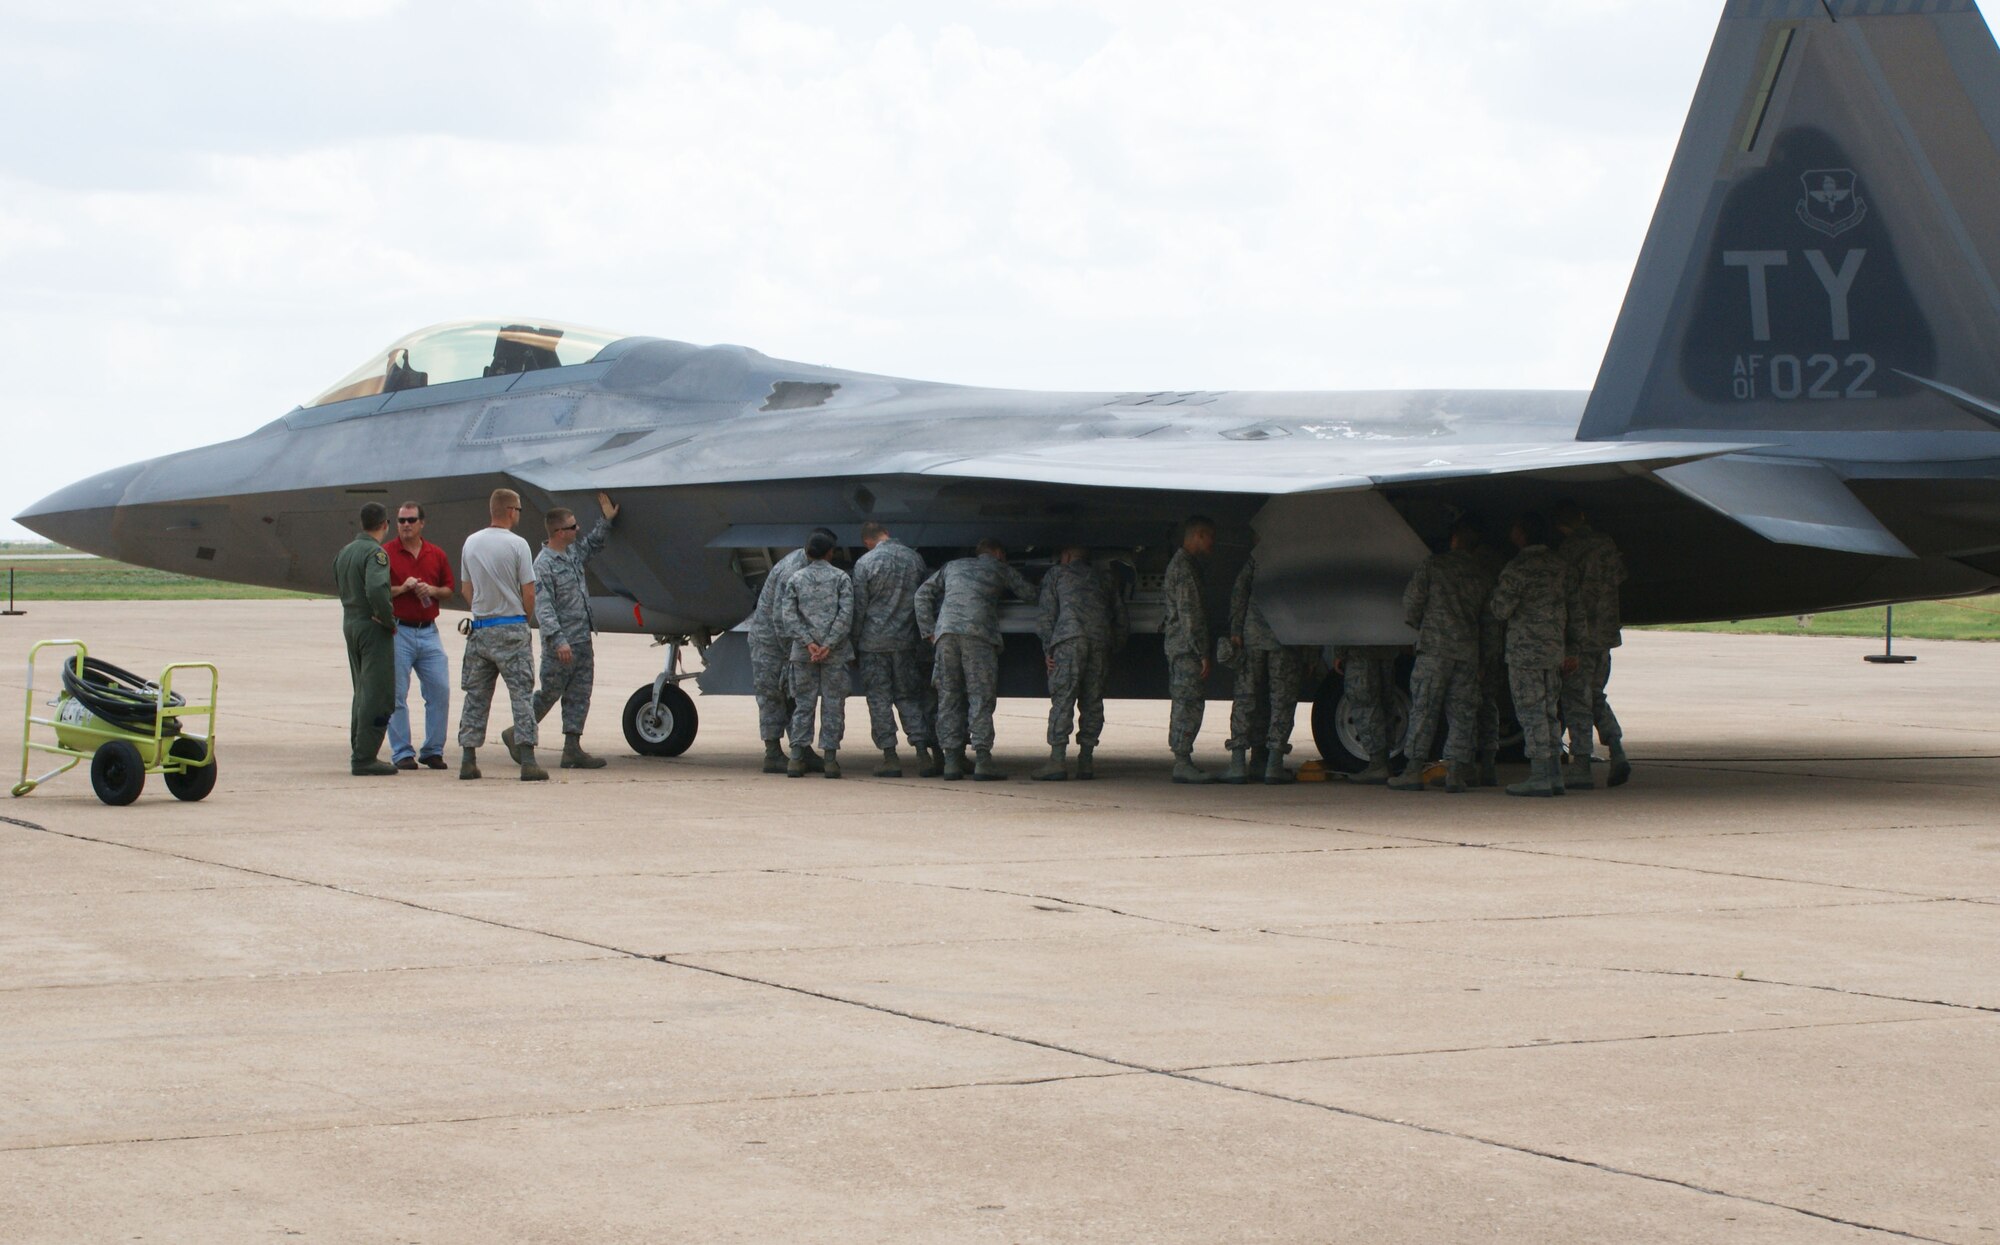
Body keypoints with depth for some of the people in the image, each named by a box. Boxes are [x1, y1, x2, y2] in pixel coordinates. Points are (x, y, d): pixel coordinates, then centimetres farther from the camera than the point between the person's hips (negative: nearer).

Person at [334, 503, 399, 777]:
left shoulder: (344, 552, 12)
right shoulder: (375, 553, -15)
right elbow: (376, 590, -29)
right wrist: (389, 621, -15)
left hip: (350, 623, 9)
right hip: (373, 627, -9)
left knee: (362, 692, 18)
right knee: (378, 695, -5)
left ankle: (359, 752, 21)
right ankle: (364, 758, -8)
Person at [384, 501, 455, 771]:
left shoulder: (436, 555, 10)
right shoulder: (385, 554, -1)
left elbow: (449, 589, 16)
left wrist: (432, 591, -4)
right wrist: (401, 589, -15)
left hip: (429, 631, 4)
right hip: (398, 632, -4)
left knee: (440, 690, 2)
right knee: (397, 695, -2)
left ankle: (433, 750, 13)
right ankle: (402, 753, 5)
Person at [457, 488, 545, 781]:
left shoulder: (471, 543, 6)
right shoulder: (516, 545, -10)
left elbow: (468, 589, 13)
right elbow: (528, 595, -9)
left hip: (480, 626, 5)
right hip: (511, 629, -5)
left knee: (476, 696, 10)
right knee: (522, 694, -3)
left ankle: (468, 760, 9)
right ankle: (527, 761, -9)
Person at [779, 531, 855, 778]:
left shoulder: (795, 579, 7)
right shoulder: (840, 577, 3)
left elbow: (788, 615, -3)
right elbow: (846, 613, -8)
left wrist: (808, 643, -8)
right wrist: (829, 645, -10)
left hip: (803, 653, 1)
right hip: (835, 653, -1)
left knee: (803, 704, 6)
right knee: (833, 704, 3)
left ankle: (797, 758, 0)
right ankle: (830, 758, 0)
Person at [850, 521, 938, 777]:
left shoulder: (866, 562, -8)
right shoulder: (914, 558, 3)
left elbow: (859, 607, -6)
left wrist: (854, 643, 3)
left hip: (875, 641, -3)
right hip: (907, 641, 3)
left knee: (879, 699, 3)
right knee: (909, 697, 10)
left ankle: (890, 757, 1)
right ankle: (923, 752, -1)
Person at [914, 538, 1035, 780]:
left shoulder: (952, 567, 29)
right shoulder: (998, 568, 19)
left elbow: (923, 594, 22)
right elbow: (1030, 594, 18)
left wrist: (928, 631, 18)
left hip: (946, 633, 3)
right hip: (978, 633, -3)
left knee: (949, 697, 6)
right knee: (980, 697, -4)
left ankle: (952, 760, 3)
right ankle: (982, 759, -12)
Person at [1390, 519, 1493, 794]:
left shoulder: (1433, 564, -1)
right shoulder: (1482, 573, 9)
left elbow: (1412, 601, 0)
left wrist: (1419, 627, 18)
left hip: (1435, 647, -3)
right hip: (1469, 650, 3)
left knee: (1423, 709, 0)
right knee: (1461, 712, 5)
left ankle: (1414, 770, -2)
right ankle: (1456, 773, 0)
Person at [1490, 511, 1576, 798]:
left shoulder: (1518, 567, -13)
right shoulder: (1559, 565, 11)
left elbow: (1502, 610, -14)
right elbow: (1571, 606, 15)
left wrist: (1497, 591, 7)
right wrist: (1570, 646, 21)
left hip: (1525, 649, -8)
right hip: (1554, 650, 8)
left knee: (1531, 712, -5)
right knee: (1549, 712, 12)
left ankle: (1540, 776, -7)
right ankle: (1554, 774, 13)